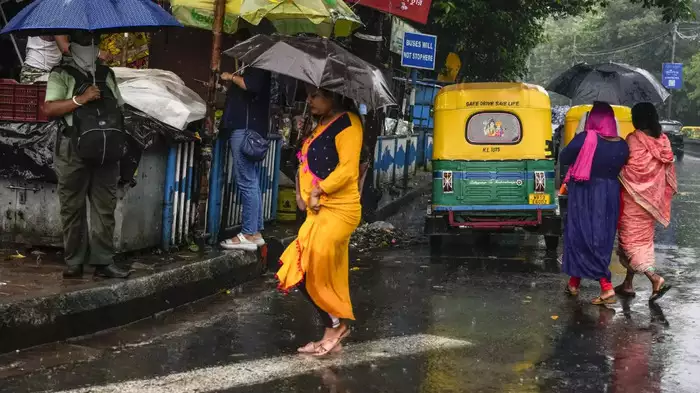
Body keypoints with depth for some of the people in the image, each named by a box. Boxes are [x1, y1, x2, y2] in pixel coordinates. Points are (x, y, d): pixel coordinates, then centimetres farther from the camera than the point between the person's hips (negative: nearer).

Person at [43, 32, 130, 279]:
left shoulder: (106, 74, 17)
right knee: (73, 208, 1)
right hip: (73, 152, -4)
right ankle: (74, 262, 7)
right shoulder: (62, 74, 2)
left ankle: (103, 261, 5)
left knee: (105, 207, 2)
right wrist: (80, 99, -18)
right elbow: (49, 109, -10)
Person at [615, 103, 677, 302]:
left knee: (630, 240, 0)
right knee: (643, 239, 16)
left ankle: (655, 279, -15)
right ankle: (628, 284, 23)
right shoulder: (663, 140, 3)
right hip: (652, 199, 7)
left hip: (634, 198, -7)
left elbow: (627, 170, -18)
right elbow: (669, 168, 8)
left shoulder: (633, 140, -18)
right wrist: (670, 190, 17)